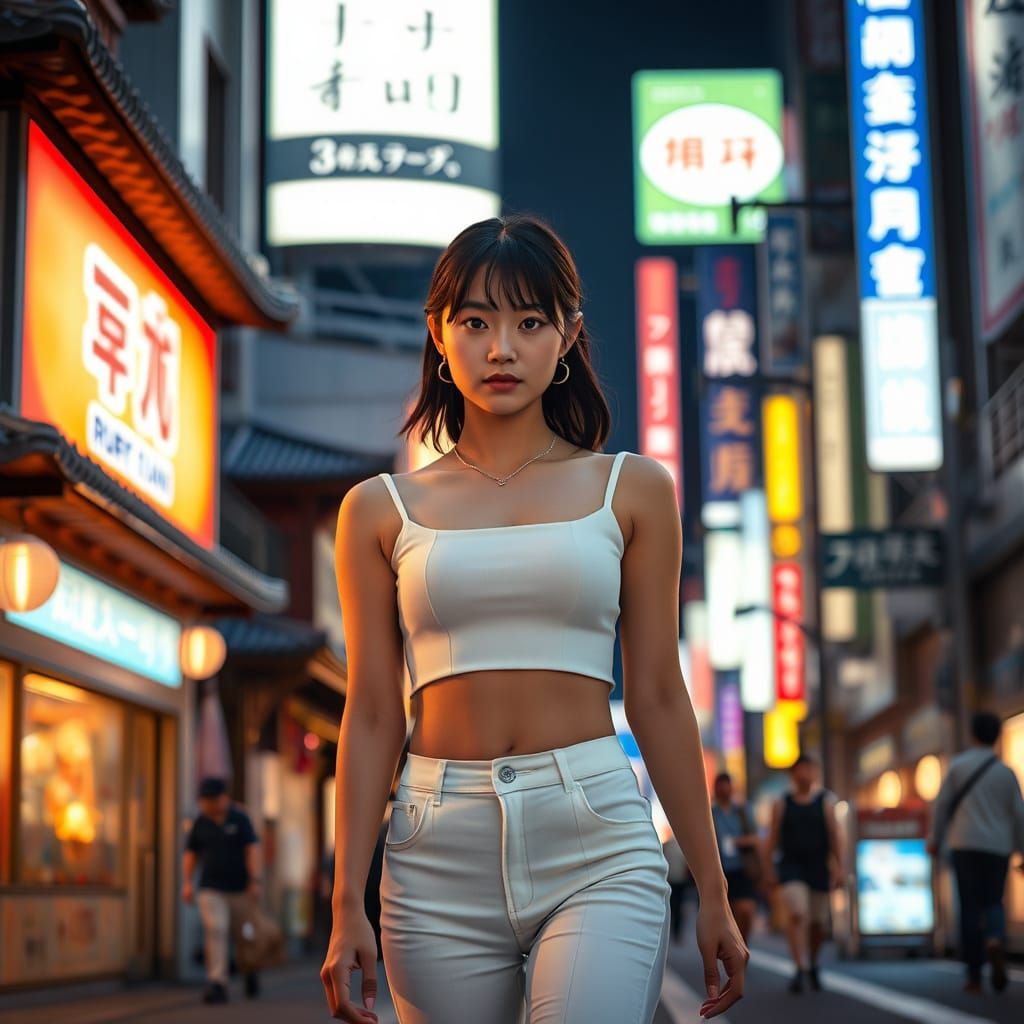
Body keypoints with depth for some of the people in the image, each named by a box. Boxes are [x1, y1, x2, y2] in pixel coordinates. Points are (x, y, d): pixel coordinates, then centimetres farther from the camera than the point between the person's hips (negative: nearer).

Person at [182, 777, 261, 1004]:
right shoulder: (200, 823, 6)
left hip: (238, 888, -1)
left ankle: (250, 970, 38)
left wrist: (254, 881, -18)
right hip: (210, 889, 1)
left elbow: (253, 849, -9)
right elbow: (190, 853, 12)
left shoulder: (239, 819, -3)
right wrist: (187, 882, 1)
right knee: (215, 931, -15)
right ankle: (217, 984, -18)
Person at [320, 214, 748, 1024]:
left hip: (596, 843, -1)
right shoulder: (382, 510, 8)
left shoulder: (630, 490, 7)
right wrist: (347, 906, 1)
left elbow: (658, 698, 8)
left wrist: (713, 891, 7)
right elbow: (372, 717, 6)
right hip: (439, 856, 1)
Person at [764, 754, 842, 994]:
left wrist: (839, 867, -5)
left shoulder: (825, 802, 5)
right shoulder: (782, 805, 5)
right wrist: (769, 867, 0)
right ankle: (800, 968, -23)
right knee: (796, 914, -20)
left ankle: (812, 965, 30)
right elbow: (773, 838, 5)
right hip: (791, 866, -1)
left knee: (818, 921, 6)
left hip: (818, 867, 1)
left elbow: (834, 837, 1)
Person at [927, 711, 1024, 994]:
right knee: (993, 903, 12)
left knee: (970, 908, 4)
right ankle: (995, 940, -21)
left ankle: (974, 975, 0)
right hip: (998, 847, 1)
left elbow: (942, 804, -1)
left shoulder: (958, 765, 0)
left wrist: (936, 839, 10)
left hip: (965, 845, -1)